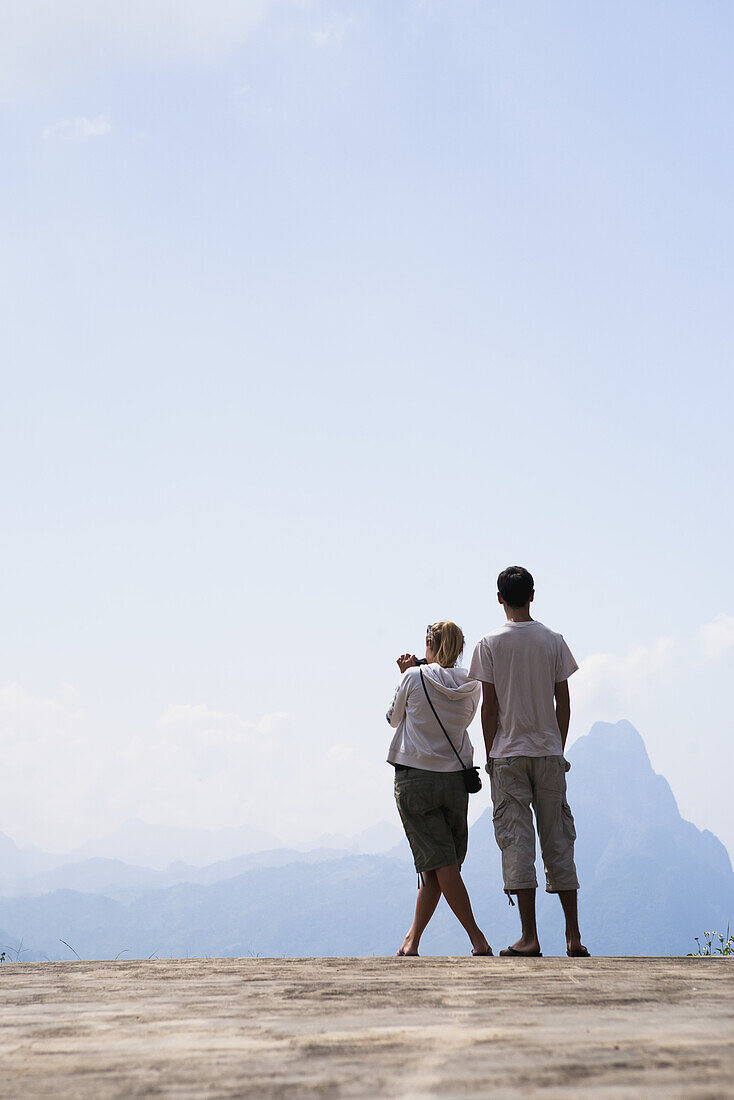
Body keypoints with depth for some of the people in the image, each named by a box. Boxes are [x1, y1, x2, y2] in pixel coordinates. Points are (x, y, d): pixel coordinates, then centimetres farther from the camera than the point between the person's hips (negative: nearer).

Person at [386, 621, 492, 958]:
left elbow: (394, 718, 7)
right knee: (436, 866, 11)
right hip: (456, 778, 4)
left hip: (415, 778, -4)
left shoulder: (414, 677, -7)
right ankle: (411, 940, 15)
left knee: (439, 862, -4)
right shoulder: (471, 686, 2)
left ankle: (478, 941, -10)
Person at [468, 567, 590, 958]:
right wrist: (559, 748, 14)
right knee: (558, 841, 8)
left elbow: (489, 706, -4)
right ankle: (573, 936, 9)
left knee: (517, 841, -1)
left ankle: (529, 936, -4)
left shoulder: (491, 644, -3)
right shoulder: (553, 641, 4)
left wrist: (490, 754, 4)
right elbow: (563, 704, 5)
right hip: (549, 752, 3)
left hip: (508, 754, -2)